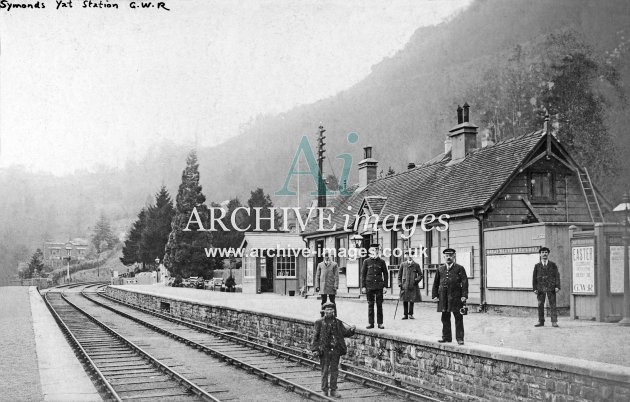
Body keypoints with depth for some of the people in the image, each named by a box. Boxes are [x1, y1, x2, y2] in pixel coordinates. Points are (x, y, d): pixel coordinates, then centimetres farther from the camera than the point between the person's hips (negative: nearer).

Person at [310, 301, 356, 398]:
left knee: (334, 370, 8)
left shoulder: (338, 322, 8)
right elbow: (316, 336, -1)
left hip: (336, 350, 3)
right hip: (324, 350, -3)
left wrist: (351, 330, -16)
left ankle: (333, 390, 16)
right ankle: (324, 390, 12)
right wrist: (315, 349, -8)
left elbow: (345, 332, 5)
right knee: (325, 371, 2)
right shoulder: (319, 323, -1)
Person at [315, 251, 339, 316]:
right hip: (323, 287, 2)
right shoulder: (320, 265, 11)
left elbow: (336, 276, 0)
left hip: (331, 286, -2)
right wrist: (317, 286, 4)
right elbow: (317, 276, 12)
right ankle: (323, 315, 7)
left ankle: (334, 315, 7)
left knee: (332, 301, 1)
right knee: (323, 301, 3)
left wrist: (336, 286, -8)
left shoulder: (334, 264, 4)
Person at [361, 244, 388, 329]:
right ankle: (371, 323, 7)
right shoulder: (366, 261, 5)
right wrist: (363, 286, 0)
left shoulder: (381, 261, 6)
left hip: (379, 286, 0)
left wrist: (385, 286, 0)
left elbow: (385, 274, 8)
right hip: (369, 286, 0)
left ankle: (380, 323, 6)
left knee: (379, 305, 1)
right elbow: (363, 274, 6)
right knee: (370, 305, 2)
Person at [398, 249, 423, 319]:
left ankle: (410, 314, 12)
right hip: (404, 286, 1)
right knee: (405, 300, 1)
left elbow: (420, 275, 10)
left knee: (412, 300, 1)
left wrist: (416, 280, -6)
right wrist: (399, 283, 3)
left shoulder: (416, 265, 6)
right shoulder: (403, 265, 9)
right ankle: (405, 314, 8)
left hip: (413, 286, -1)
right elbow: (399, 275, 14)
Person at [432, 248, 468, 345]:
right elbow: (436, 283, 17)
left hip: (456, 296, -4)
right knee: (445, 318, 8)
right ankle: (446, 337, 17)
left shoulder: (459, 268, 3)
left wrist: (464, 295, -11)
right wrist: (435, 295, 8)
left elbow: (464, 282, -2)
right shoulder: (440, 269, 14)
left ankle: (460, 338, 2)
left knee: (458, 318, -2)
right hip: (443, 297, 4)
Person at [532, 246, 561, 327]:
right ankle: (541, 321, 7)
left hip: (551, 288, -1)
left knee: (553, 305, -4)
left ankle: (554, 322, -3)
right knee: (540, 305, 2)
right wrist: (535, 288, 2)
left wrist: (557, 286, -6)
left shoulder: (553, 265, 9)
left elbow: (557, 275, 4)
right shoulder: (537, 266, 11)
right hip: (540, 288, 1)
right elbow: (534, 277, 10)